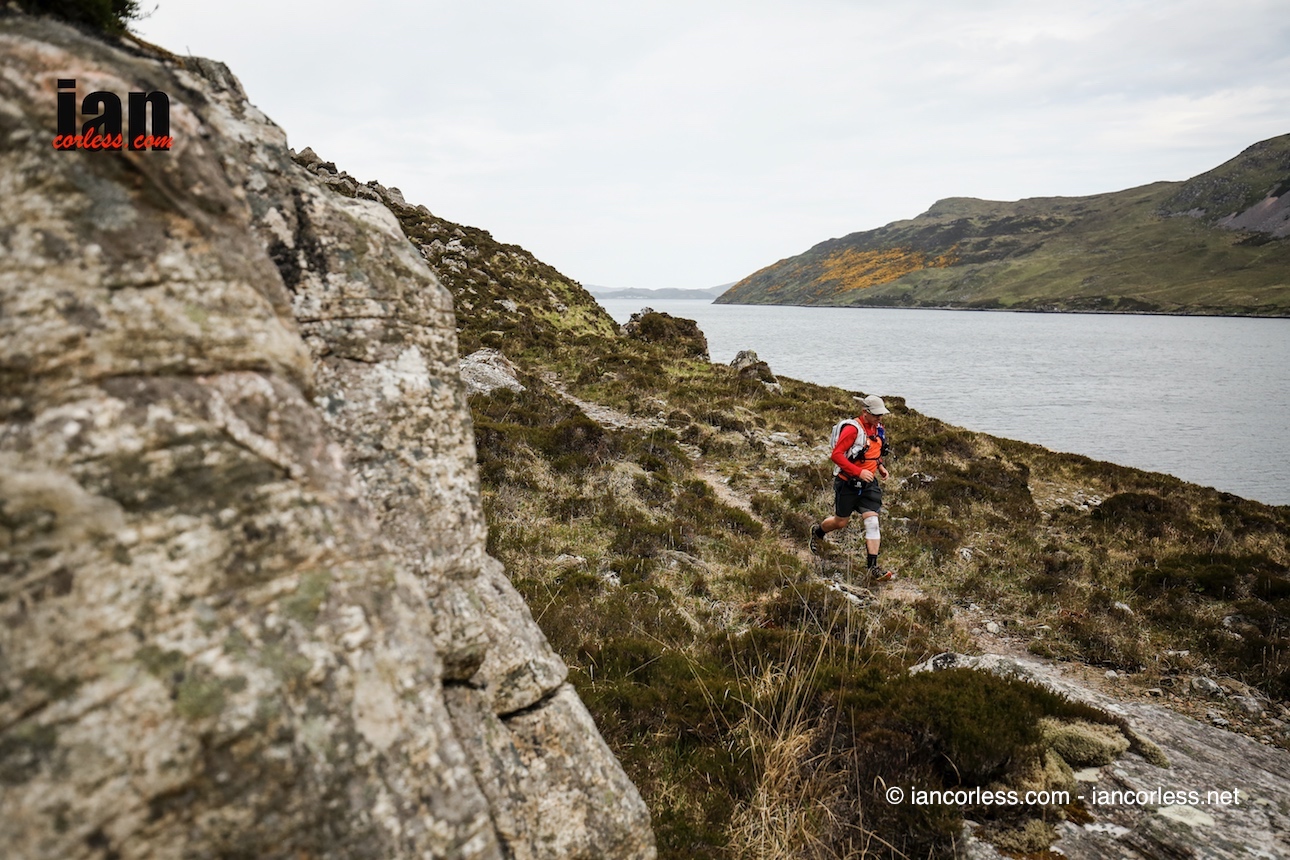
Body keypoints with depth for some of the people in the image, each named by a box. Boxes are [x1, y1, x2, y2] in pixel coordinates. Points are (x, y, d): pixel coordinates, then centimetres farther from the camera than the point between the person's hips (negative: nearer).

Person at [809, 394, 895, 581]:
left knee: (872, 522, -6)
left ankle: (873, 567, -5)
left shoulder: (879, 430, 6)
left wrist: (880, 467, 6)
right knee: (841, 522, 10)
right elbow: (836, 455, -24)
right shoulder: (852, 429, -19)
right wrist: (859, 472, -28)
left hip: (868, 484, 6)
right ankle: (817, 531, 43)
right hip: (848, 484, -5)